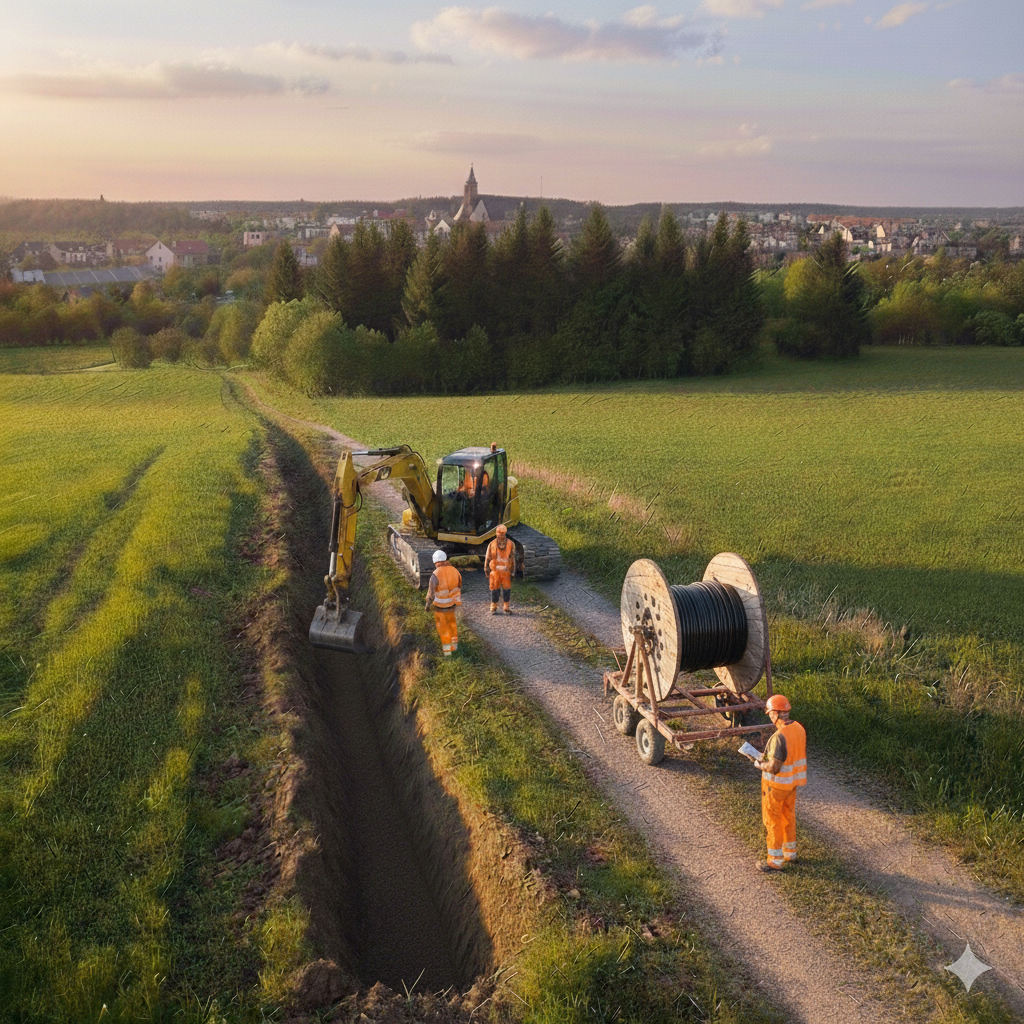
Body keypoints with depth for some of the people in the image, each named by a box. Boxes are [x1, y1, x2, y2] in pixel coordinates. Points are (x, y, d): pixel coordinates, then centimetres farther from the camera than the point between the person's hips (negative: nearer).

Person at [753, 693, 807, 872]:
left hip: (776, 784, -8)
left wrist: (760, 765, -9)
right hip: (792, 782, 8)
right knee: (788, 816, 23)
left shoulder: (779, 737, -31)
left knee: (772, 821, 7)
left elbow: (774, 768, -30)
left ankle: (775, 861, 18)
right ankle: (790, 852, 39)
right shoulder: (799, 728, -4)